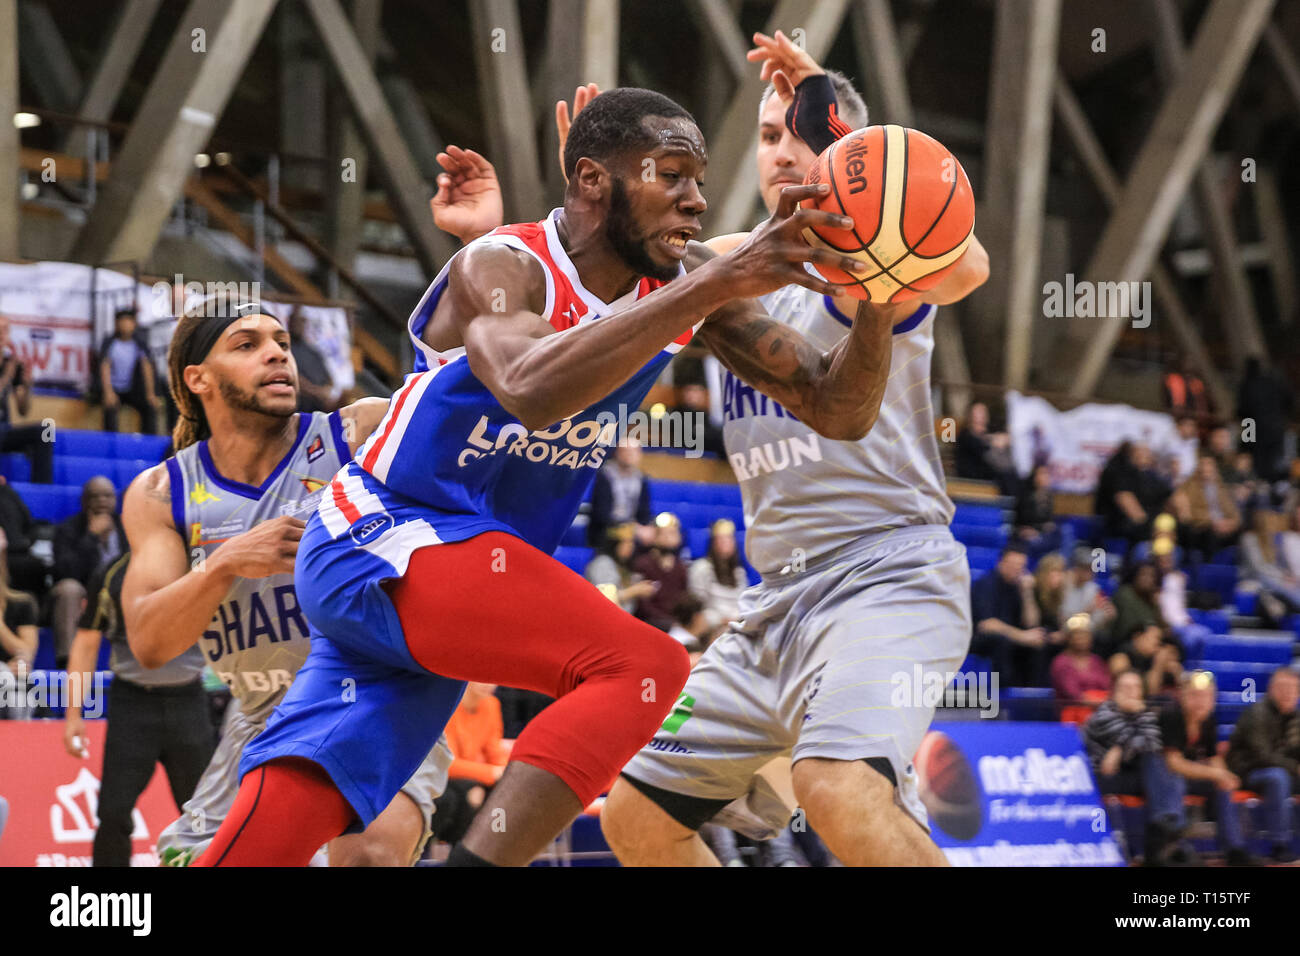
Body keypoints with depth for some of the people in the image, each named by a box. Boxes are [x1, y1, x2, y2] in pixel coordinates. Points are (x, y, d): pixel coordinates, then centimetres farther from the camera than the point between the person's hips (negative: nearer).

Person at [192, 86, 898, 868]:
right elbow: (531, 388, -42)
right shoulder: (502, 267, -18)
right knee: (643, 666, -25)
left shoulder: (686, 283, 1)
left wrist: (878, 305, -21)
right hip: (379, 545, -8)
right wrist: (716, 286, -44)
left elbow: (839, 412, 1)